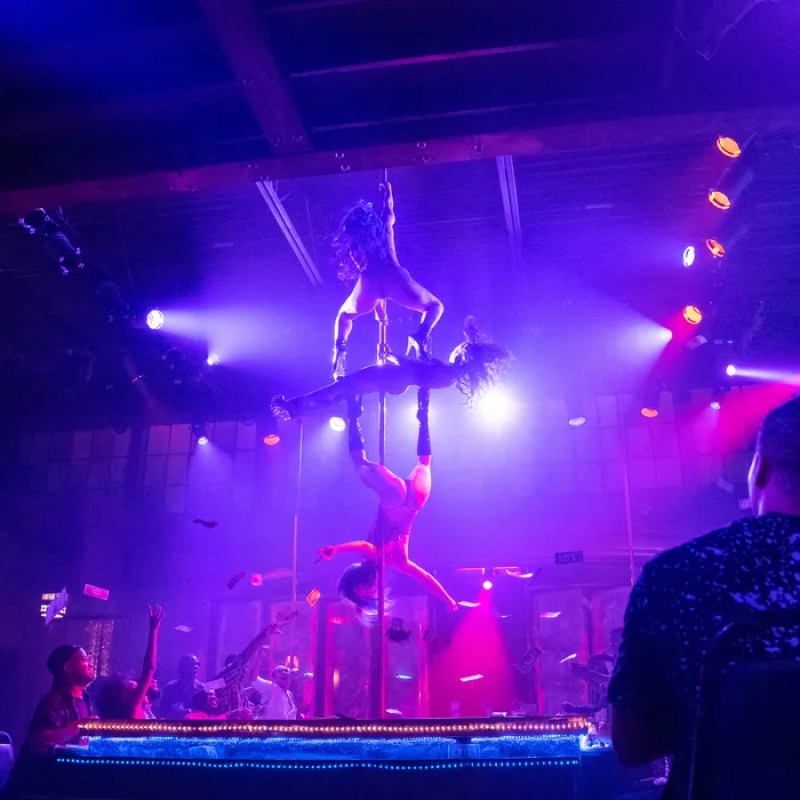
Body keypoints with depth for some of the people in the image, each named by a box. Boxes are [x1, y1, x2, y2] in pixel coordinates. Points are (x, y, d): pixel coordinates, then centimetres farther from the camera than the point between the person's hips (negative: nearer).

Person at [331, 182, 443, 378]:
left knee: (344, 316, 32)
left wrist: (379, 307, 30)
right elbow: (390, 213, 45)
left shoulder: (350, 246, 24)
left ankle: (339, 348, 4)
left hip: (369, 280, 2)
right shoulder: (384, 226, 21)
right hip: (393, 277, -2)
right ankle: (420, 337, -18)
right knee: (435, 306, 14)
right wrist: (388, 195, 64)